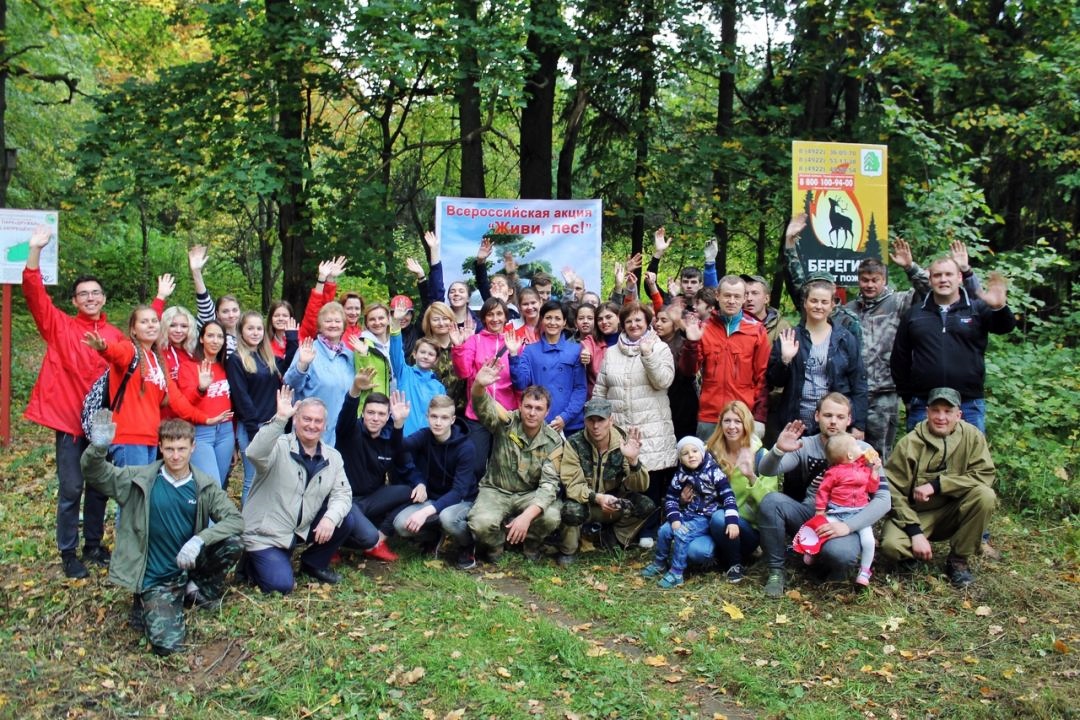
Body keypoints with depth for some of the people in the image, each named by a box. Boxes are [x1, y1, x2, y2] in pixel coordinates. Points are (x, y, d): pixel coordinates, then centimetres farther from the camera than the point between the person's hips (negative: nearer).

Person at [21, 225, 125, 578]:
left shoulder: (115, 335, 8)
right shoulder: (60, 327, 0)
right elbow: (35, 295, -11)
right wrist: (35, 251, -22)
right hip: (69, 418, -3)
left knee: (100, 486, 12)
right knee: (71, 490, 0)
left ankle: (93, 545, 28)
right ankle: (68, 554, 12)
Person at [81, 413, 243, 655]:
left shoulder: (205, 486, -5)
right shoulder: (141, 479, -8)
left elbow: (235, 520, -13)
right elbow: (94, 473, -11)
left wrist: (199, 540, -29)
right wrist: (98, 448, -35)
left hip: (189, 567, 2)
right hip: (155, 578, -2)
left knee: (233, 544, -24)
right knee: (168, 645, -17)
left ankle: (201, 588, 6)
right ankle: (145, 606, 17)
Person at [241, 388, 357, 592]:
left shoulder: (333, 457, 2)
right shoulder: (278, 447, -15)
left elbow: (342, 493, -3)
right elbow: (254, 453, -37)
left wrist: (331, 517, -24)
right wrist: (280, 418, -45)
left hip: (303, 528, 6)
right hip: (265, 534, -5)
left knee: (345, 520, -12)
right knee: (281, 585, -20)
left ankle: (313, 564, 11)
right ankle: (254, 561, 14)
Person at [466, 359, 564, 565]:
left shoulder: (553, 441, -12)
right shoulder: (506, 423, -14)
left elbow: (549, 484, -19)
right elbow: (482, 406, -33)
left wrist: (527, 515, -36)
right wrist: (479, 385, -59)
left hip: (530, 494, 1)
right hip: (495, 490, -1)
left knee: (551, 517, -30)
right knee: (481, 524, -32)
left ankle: (530, 544, 6)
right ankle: (494, 546, 6)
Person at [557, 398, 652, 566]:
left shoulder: (623, 443, -12)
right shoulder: (574, 444, -18)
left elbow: (640, 487, -16)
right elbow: (572, 485, -23)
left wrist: (633, 460, -35)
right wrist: (597, 498, -41)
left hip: (614, 504, 3)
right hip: (584, 503, -3)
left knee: (646, 505, -20)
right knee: (572, 510, -36)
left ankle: (615, 540, 6)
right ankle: (568, 551, -4)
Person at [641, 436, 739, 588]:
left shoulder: (713, 472, -10)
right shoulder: (680, 475, 3)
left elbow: (728, 496, -15)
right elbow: (670, 499, 5)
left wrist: (732, 521, -26)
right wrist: (674, 519, -12)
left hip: (706, 517, -5)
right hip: (686, 515, 5)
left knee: (682, 533, -26)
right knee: (664, 530, -15)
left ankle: (676, 573, -15)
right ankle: (659, 564, 9)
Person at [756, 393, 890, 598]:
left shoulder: (862, 451, -4)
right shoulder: (805, 446, 0)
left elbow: (883, 499, -11)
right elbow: (765, 470, -11)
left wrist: (847, 526, -24)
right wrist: (778, 450, -35)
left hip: (843, 522, -2)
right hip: (808, 515, 2)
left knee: (841, 553, -37)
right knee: (771, 501, -26)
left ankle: (833, 573, 3)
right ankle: (776, 571, -11)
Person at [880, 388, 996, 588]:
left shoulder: (971, 436, -8)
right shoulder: (910, 443, -13)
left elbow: (984, 475, -17)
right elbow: (893, 490, -14)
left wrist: (937, 485, -25)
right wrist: (916, 533, -22)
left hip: (953, 514, 2)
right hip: (916, 514, -2)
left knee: (985, 495, -27)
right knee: (892, 545, -31)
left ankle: (959, 560, -8)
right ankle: (918, 553, 7)